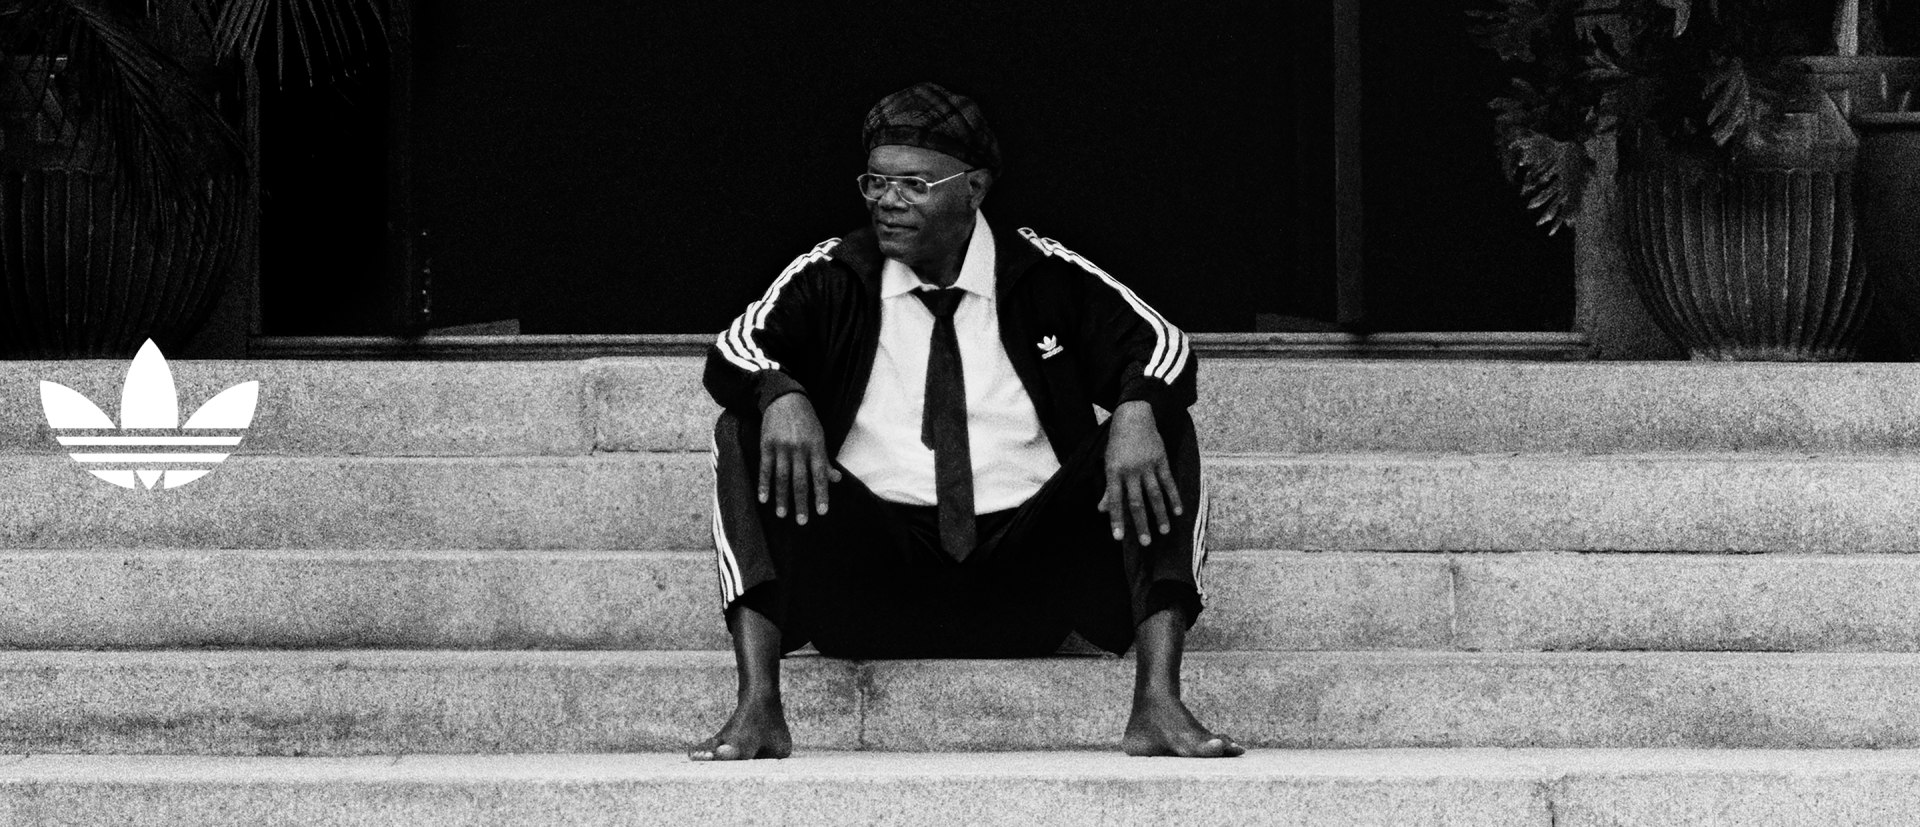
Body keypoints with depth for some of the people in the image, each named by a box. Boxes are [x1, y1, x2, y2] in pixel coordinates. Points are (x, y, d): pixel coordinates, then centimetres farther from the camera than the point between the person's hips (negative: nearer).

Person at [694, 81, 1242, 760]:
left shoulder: (1046, 277, 8)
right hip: (872, 571, 0)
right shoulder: (831, 279, 8)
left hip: (1023, 579, 0)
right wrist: (782, 397, -29)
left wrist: (1136, 412, -24)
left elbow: (1160, 346, 0)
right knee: (743, 435, -21)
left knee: (1161, 429, -17)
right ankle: (758, 710, -31)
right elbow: (735, 349, -5)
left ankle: (1157, 704, -28)